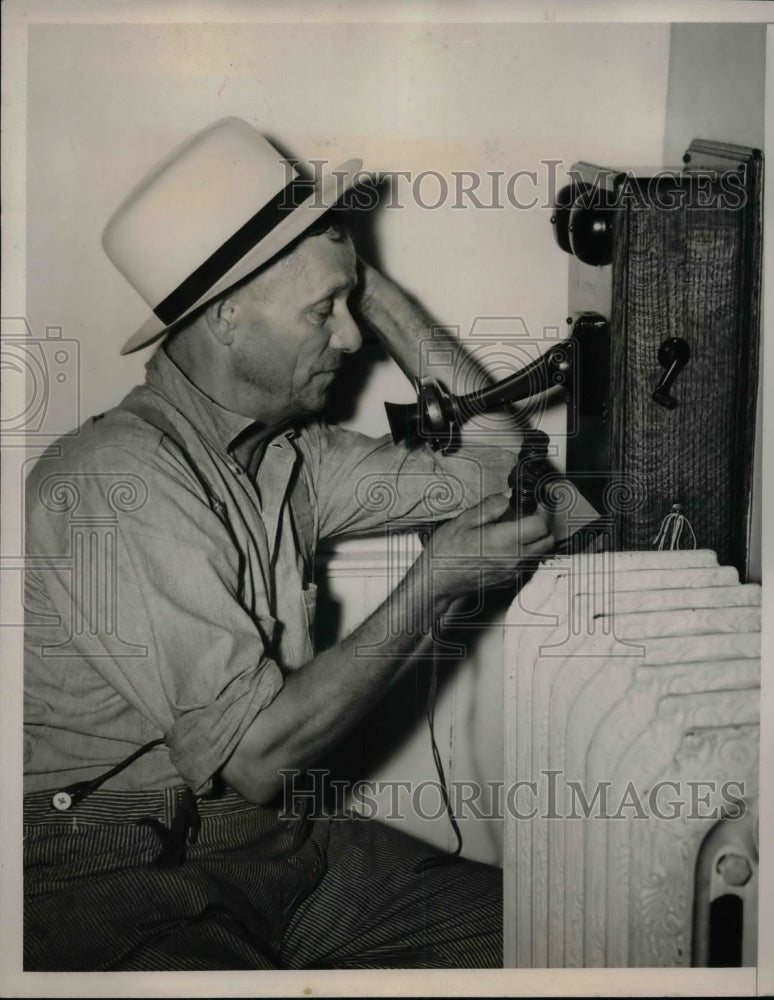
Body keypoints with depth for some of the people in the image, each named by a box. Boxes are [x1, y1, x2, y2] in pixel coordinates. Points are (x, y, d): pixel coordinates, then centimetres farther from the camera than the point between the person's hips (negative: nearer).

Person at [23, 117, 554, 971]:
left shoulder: (290, 457, 5)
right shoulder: (120, 482, -20)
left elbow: (493, 467, 10)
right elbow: (251, 753, -22)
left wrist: (373, 288, 5)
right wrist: (435, 583, -18)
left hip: (259, 840, 8)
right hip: (108, 877, -7)